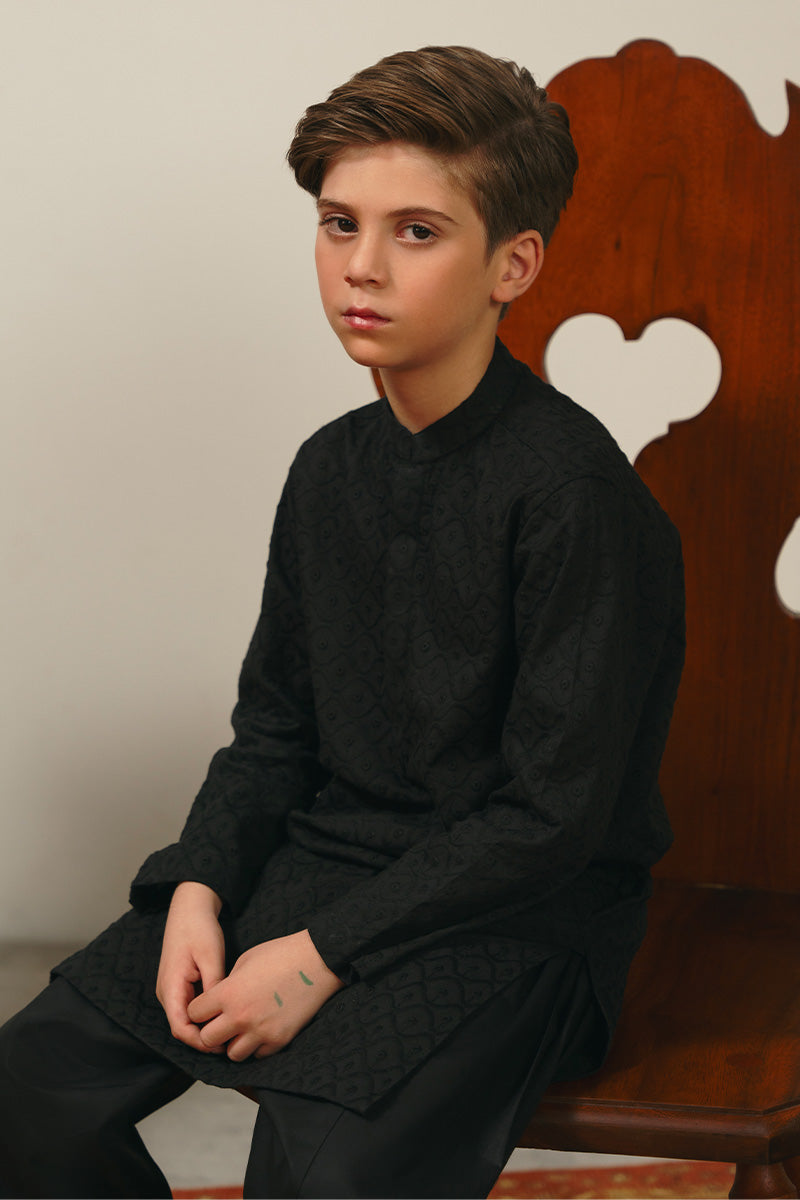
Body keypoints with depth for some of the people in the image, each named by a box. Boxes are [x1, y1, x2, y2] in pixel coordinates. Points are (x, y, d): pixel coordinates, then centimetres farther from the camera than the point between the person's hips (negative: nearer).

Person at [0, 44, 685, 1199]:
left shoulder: (575, 489, -17)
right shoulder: (332, 467, 7)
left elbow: (554, 812, -17)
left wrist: (326, 951, -18)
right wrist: (199, 886, -4)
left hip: (511, 909, -6)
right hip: (319, 859, 7)